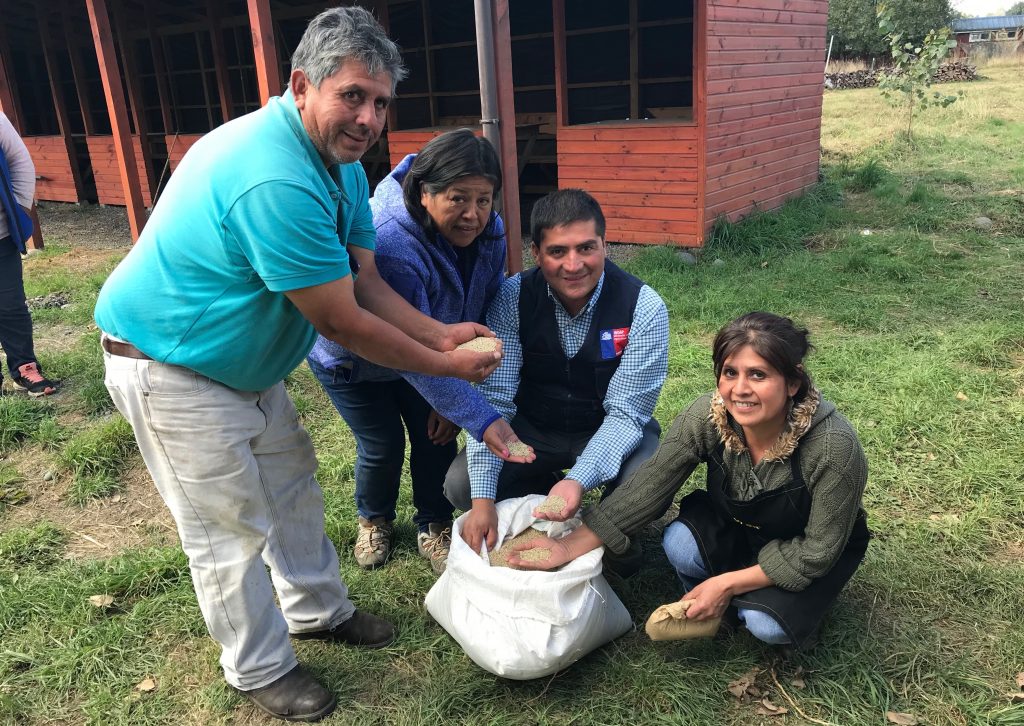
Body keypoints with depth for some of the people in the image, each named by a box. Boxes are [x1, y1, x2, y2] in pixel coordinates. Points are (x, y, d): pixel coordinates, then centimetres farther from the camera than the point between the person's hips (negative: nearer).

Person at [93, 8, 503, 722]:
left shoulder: (340, 160, -2)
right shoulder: (275, 181, -35)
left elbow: (365, 282, -1)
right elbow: (341, 322, -29)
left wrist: (442, 333, -14)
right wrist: (443, 365, -18)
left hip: (245, 363, 10)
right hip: (172, 372, -10)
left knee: (293, 484, 20)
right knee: (232, 529, 3)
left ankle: (319, 609, 41)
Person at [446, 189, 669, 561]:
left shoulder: (644, 307, -22)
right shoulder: (513, 298, -18)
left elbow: (625, 413, -23)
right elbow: (493, 399, -21)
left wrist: (579, 480, -40)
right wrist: (482, 497, -32)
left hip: (609, 431, -1)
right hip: (532, 428, 2)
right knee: (460, 485, -19)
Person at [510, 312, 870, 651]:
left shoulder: (834, 446, -35)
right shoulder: (707, 415, -26)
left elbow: (820, 549, -24)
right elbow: (650, 483, -21)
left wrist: (728, 584, -25)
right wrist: (570, 547, -25)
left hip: (805, 552, -2)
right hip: (736, 524, 3)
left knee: (767, 625, -27)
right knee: (681, 544, -27)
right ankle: (702, 608, 4)